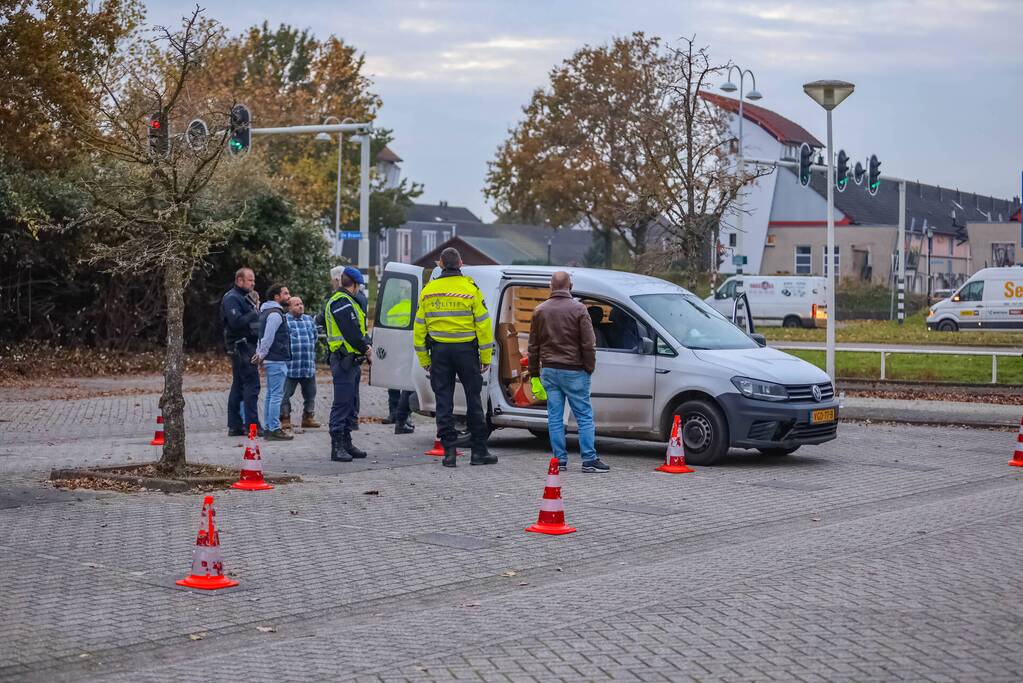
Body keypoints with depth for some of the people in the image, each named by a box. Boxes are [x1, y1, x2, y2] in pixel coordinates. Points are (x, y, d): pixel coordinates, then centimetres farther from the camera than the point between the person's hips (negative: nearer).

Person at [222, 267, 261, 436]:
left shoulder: (245, 297, 22)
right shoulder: (231, 298, -10)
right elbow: (236, 321, -23)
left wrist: (257, 312, 3)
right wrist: (255, 314, -17)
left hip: (247, 345, 10)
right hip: (241, 345, -10)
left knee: (238, 387, 10)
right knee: (252, 384, -11)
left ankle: (234, 426, 13)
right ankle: (252, 425, -12)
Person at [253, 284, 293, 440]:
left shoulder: (267, 312, 18)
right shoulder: (275, 314, -15)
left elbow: (264, 337, 22)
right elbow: (268, 338, -19)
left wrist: (259, 354, 17)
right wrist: (261, 355, -11)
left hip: (271, 361, 11)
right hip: (277, 360, -11)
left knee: (271, 395, 13)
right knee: (276, 395, -9)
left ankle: (269, 427, 17)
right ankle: (274, 429, -10)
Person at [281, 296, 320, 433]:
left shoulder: (309, 320, 15)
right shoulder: (284, 320, -4)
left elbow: (315, 337, 26)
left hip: (309, 366, 6)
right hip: (290, 366, -5)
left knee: (310, 393, 12)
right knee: (285, 394, -4)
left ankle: (308, 417, 24)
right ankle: (285, 420, 2)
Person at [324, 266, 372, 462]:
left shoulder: (347, 301, 21)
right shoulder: (342, 302, -14)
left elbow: (358, 329, 20)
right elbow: (351, 332, -21)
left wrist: (365, 347, 5)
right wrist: (366, 349, -8)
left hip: (351, 360, 11)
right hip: (344, 360, -11)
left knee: (351, 403, 15)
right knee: (342, 403, -9)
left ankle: (346, 443, 22)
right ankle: (337, 447, -8)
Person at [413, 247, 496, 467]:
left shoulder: (428, 290, 4)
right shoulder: (470, 288, -5)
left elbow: (419, 326, 6)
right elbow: (483, 324, -6)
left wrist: (424, 359, 12)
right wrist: (486, 356, 0)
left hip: (439, 350, 2)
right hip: (466, 349, -2)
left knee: (444, 401, 6)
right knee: (473, 399, 5)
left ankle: (449, 451, 2)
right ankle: (479, 451, 8)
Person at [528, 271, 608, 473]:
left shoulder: (540, 310, 7)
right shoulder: (578, 309, -7)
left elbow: (533, 345, 11)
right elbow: (588, 344, -8)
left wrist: (534, 371, 18)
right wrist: (589, 367, 3)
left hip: (549, 370, 4)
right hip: (573, 370, -4)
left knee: (555, 417, 7)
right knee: (584, 416, 1)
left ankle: (560, 459, 7)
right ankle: (589, 459, -2)